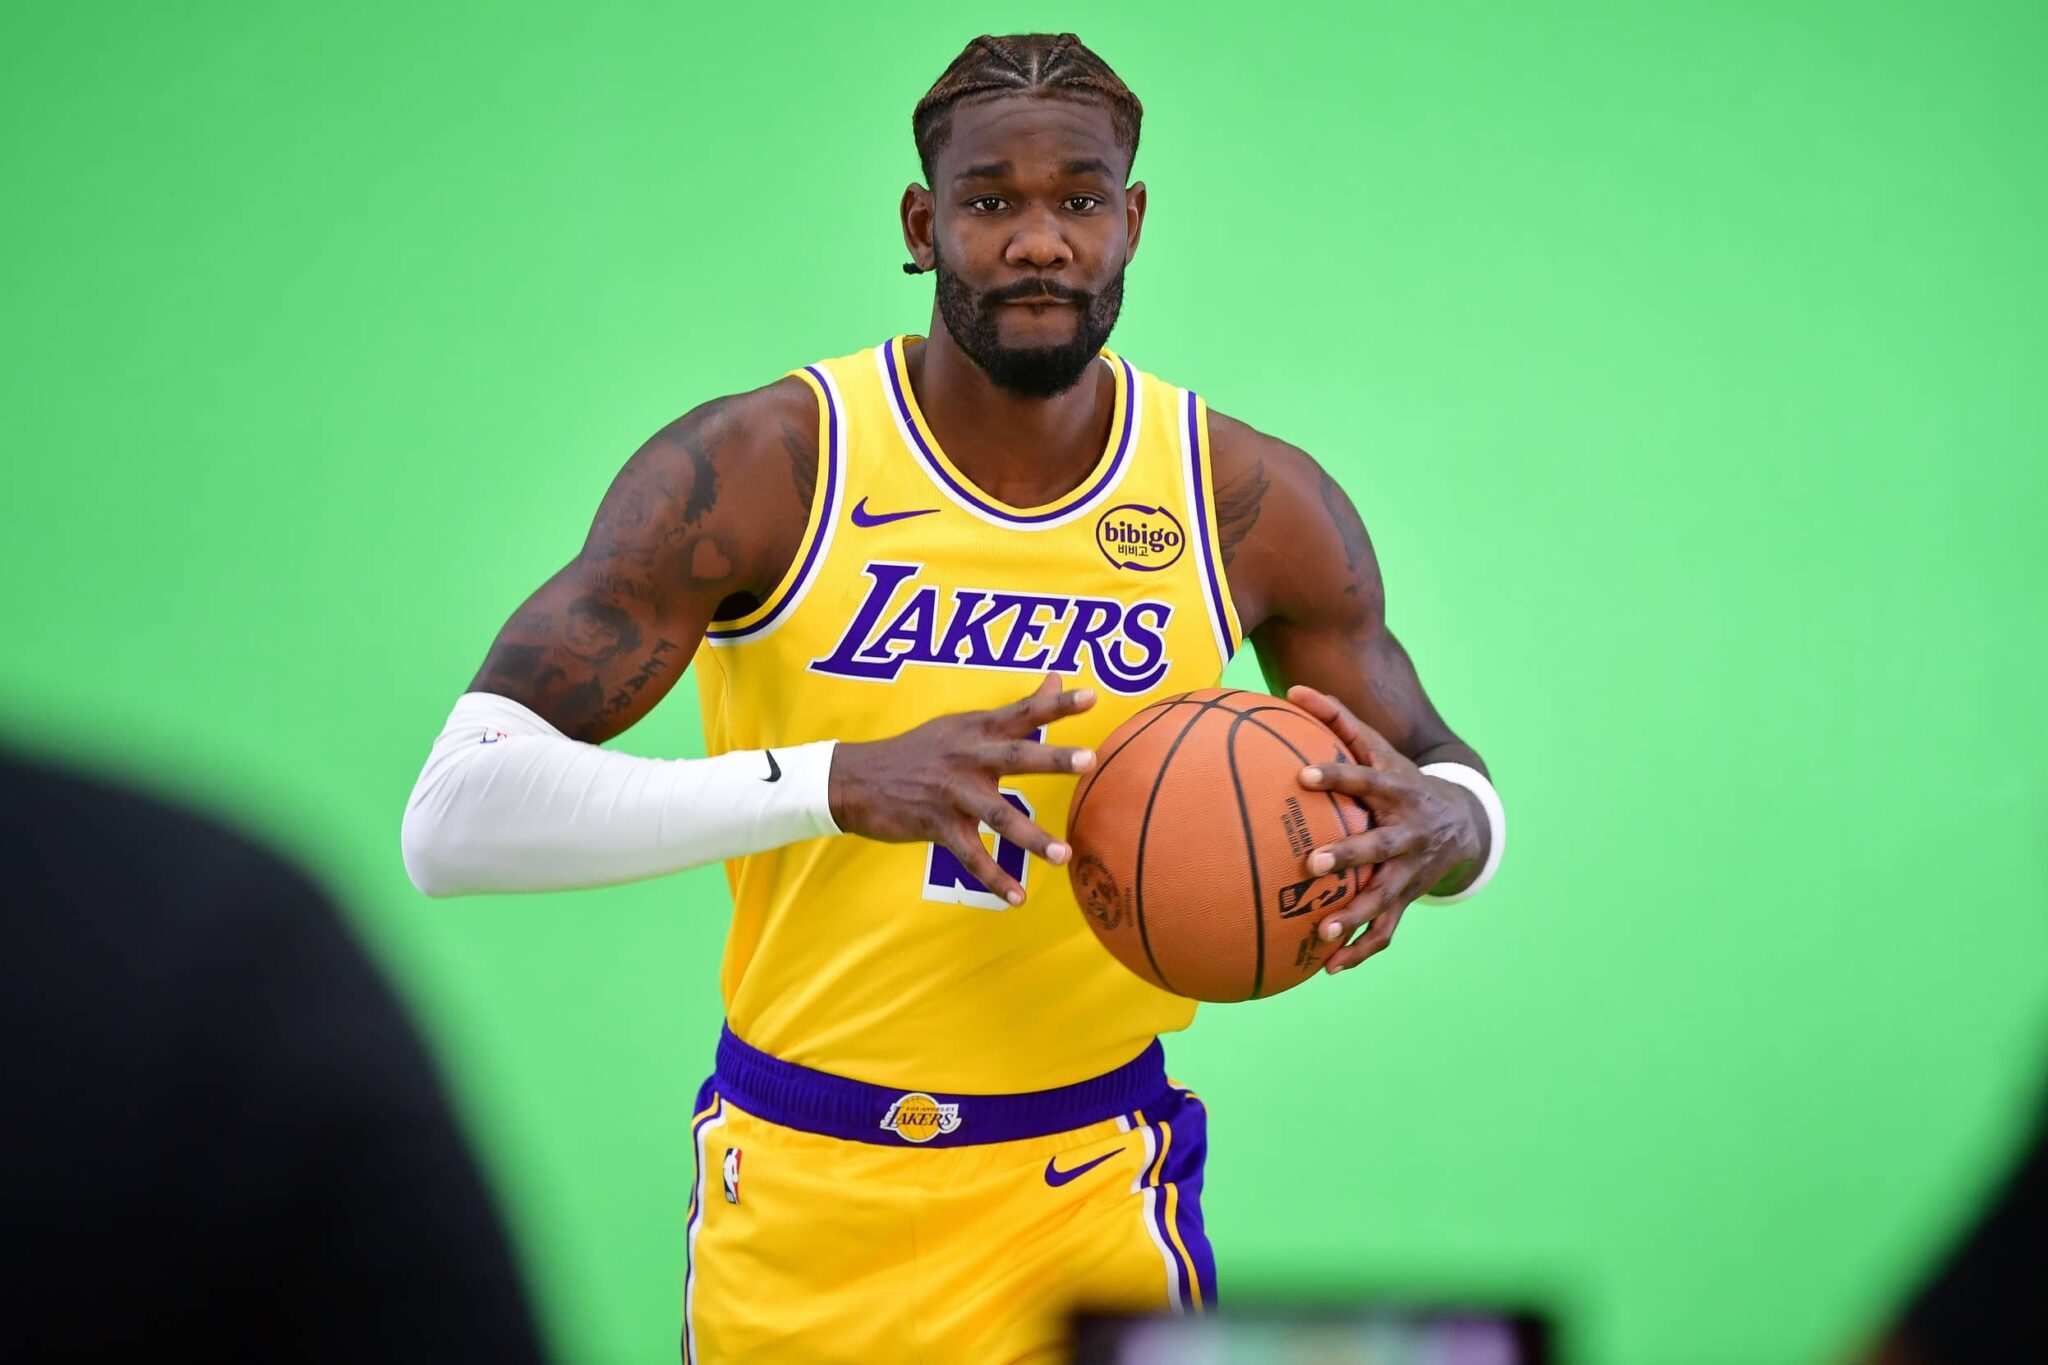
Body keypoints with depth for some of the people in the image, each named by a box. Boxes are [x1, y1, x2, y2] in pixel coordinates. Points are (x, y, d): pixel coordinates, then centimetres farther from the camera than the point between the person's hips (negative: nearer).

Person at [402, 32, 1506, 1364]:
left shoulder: (1256, 505, -5)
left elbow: (1457, 783, 8)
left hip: (1092, 1201, 1)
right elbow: (452, 819, -24)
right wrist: (835, 779, -38)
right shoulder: (758, 469, -15)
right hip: (798, 1196, -1)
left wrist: (1433, 828, -19)